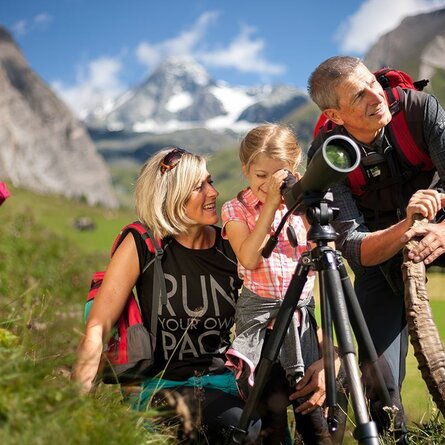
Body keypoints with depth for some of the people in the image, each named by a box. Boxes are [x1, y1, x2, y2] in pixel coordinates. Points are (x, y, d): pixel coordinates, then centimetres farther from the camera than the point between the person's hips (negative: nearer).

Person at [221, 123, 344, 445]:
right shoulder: (236, 209, 1)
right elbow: (249, 259, -15)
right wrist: (271, 203, -15)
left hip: (302, 310, 2)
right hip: (259, 312, -2)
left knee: (310, 400, -5)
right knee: (273, 403, -7)